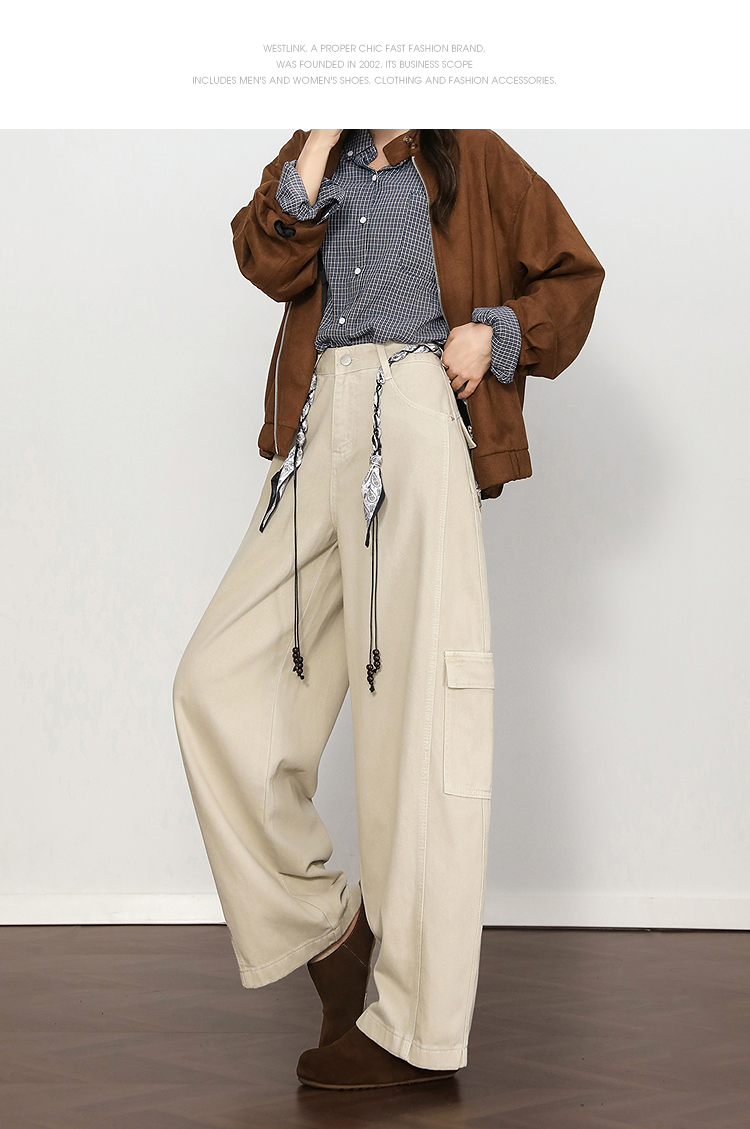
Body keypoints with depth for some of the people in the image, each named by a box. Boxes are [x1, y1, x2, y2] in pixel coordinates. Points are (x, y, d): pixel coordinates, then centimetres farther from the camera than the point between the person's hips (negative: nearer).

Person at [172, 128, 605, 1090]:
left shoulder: (470, 157, 12)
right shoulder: (312, 155, 22)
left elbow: (573, 274, 14)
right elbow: (267, 264, 3)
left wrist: (498, 330, -3)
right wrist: (319, 145, 0)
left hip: (419, 420, -5)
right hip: (319, 429, 6)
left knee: (413, 693, -10)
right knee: (217, 684, -2)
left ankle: (417, 1030, -7)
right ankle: (325, 928, 9)